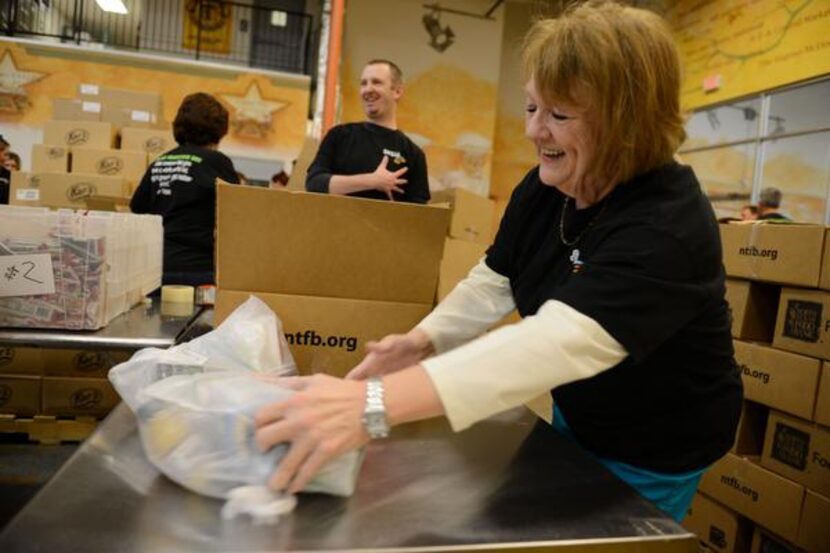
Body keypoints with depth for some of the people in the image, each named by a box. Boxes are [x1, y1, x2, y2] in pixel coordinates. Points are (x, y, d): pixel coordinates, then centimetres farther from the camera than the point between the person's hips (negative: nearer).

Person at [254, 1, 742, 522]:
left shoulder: (669, 225, -35)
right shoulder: (542, 188, -10)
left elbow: (560, 341, -49)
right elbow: (493, 283, -4)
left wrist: (374, 404, -58)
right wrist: (423, 340, -24)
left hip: (654, 451, -6)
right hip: (578, 416, 7)